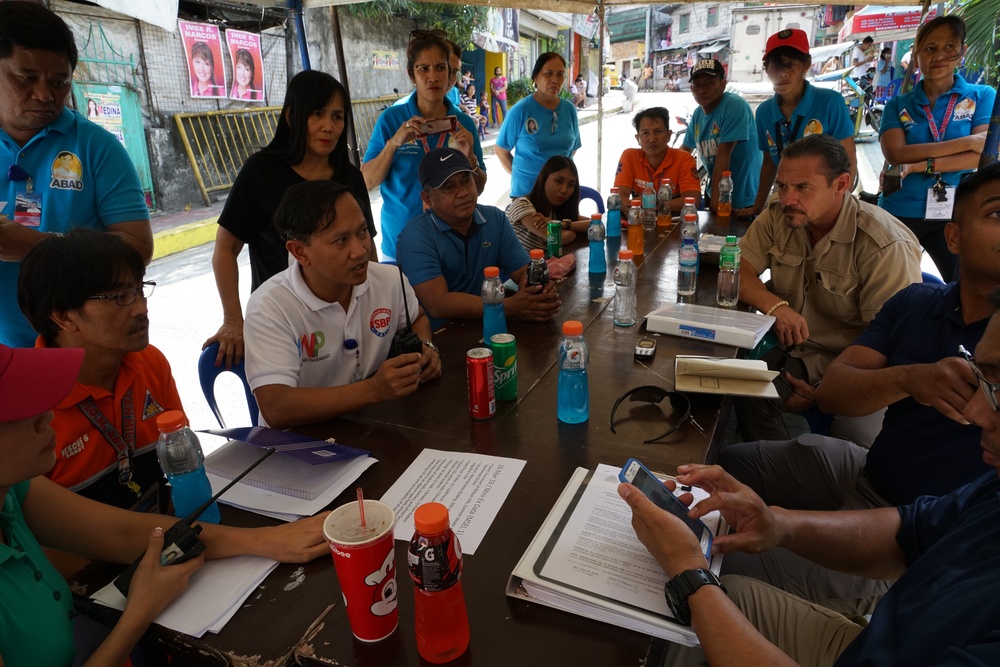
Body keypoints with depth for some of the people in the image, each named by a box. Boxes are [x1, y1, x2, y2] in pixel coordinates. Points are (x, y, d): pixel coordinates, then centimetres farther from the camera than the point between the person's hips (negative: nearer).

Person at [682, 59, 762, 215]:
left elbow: (723, 155, -23)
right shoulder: (698, 114, 4)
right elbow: (685, 149, 19)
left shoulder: (735, 106, -17)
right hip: (714, 197, 7)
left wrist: (716, 199, -27)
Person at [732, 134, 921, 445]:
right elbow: (737, 271, -3)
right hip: (793, 349, 4)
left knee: (854, 432, -30)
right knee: (747, 392, -24)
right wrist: (775, 306, -21)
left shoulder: (887, 246, -19)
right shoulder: (778, 216, -2)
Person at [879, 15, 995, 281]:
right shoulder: (898, 105, 5)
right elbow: (896, 154, -12)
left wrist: (924, 165, -19)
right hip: (900, 213, 1)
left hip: (957, 215, 0)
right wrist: (967, 142, -14)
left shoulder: (983, 97, 3)